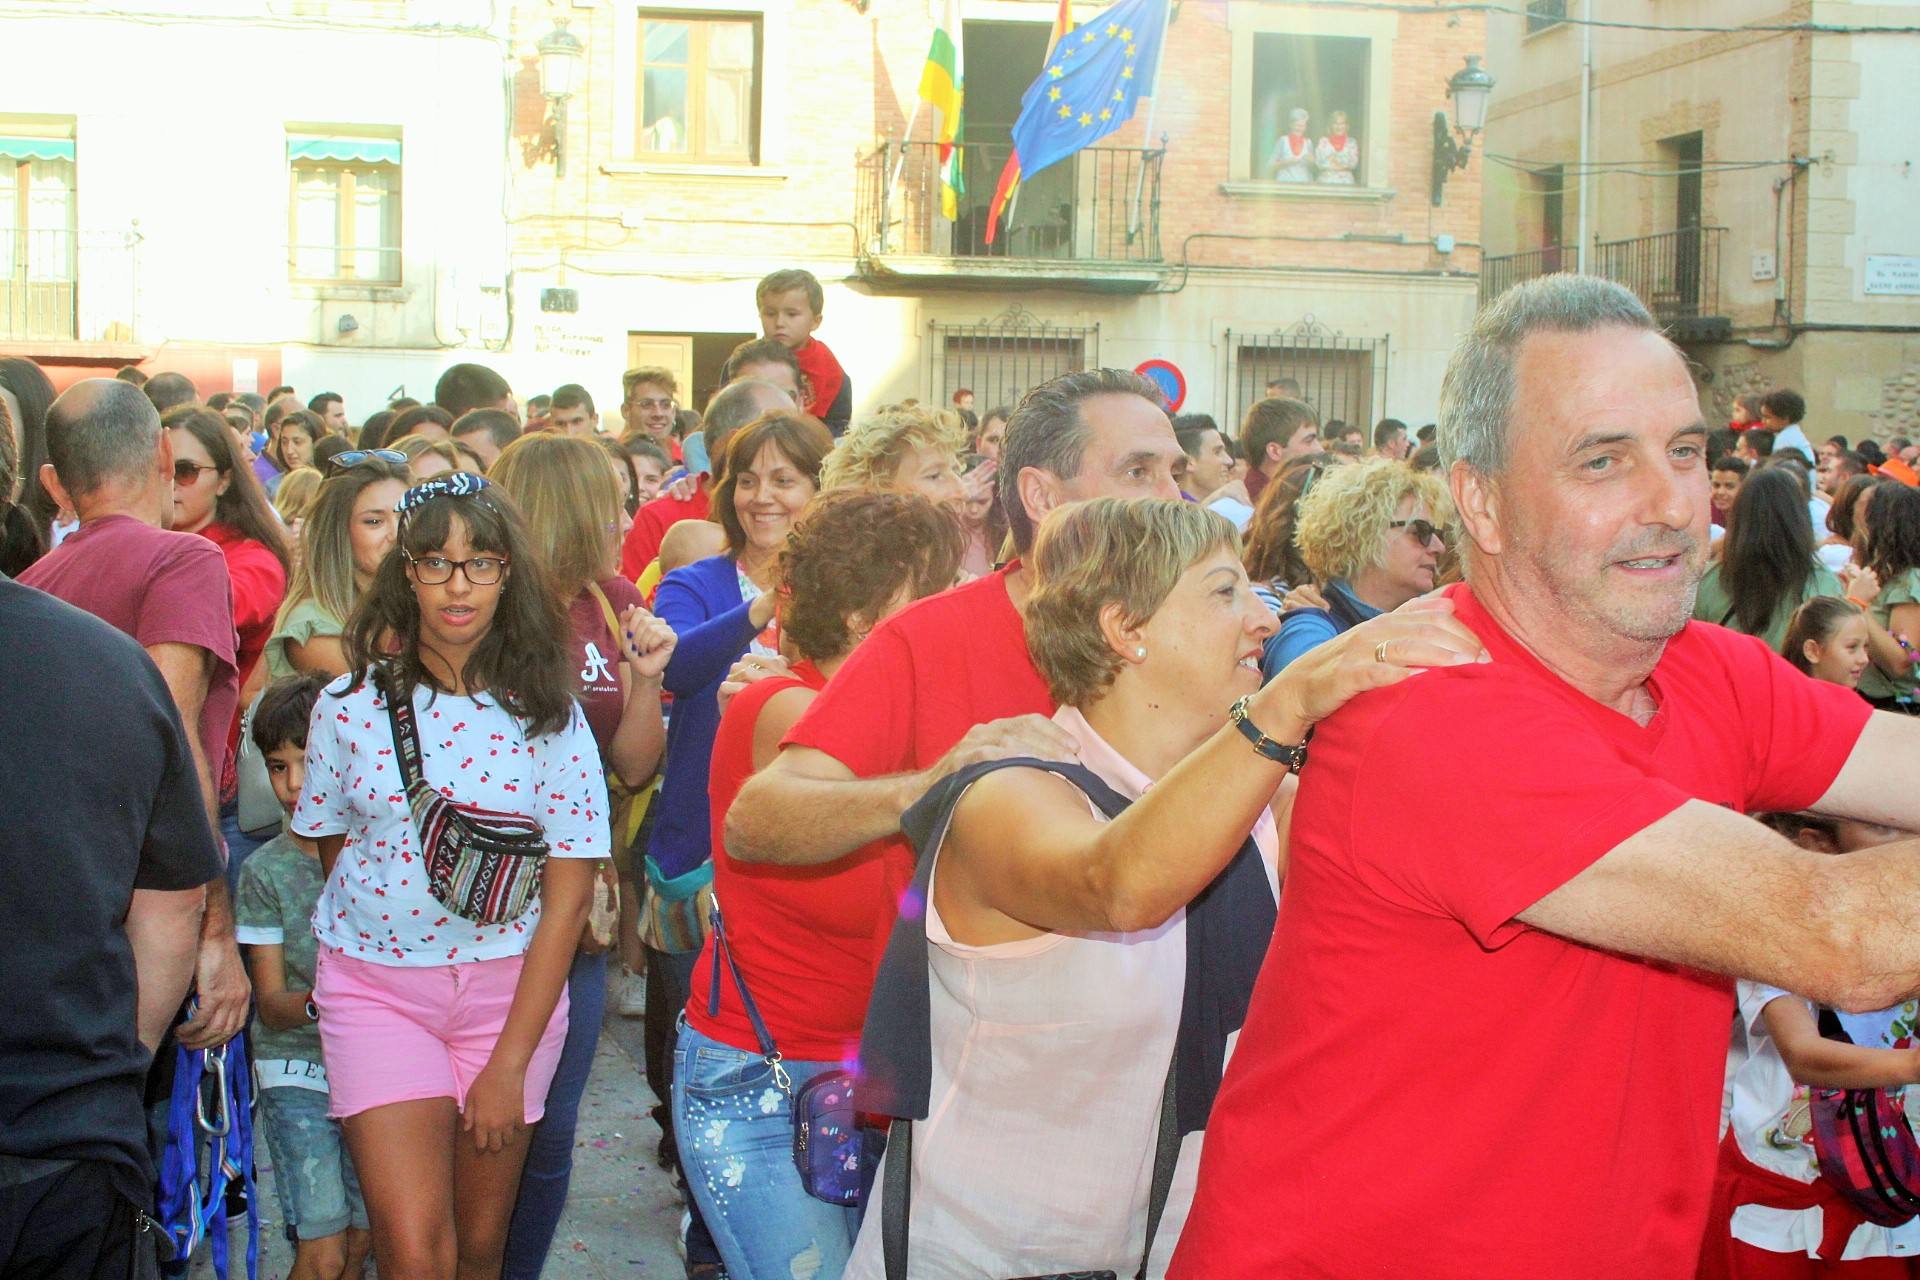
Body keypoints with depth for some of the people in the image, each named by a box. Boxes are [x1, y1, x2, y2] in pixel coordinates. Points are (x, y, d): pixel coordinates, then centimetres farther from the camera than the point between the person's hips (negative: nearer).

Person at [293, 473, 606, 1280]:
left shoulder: (550, 717, -4)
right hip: (375, 985, 0)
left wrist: (511, 1062, -9)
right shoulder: (350, 705, -3)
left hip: (509, 987, 1)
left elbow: (567, 896, -6)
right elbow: (332, 851, 12)